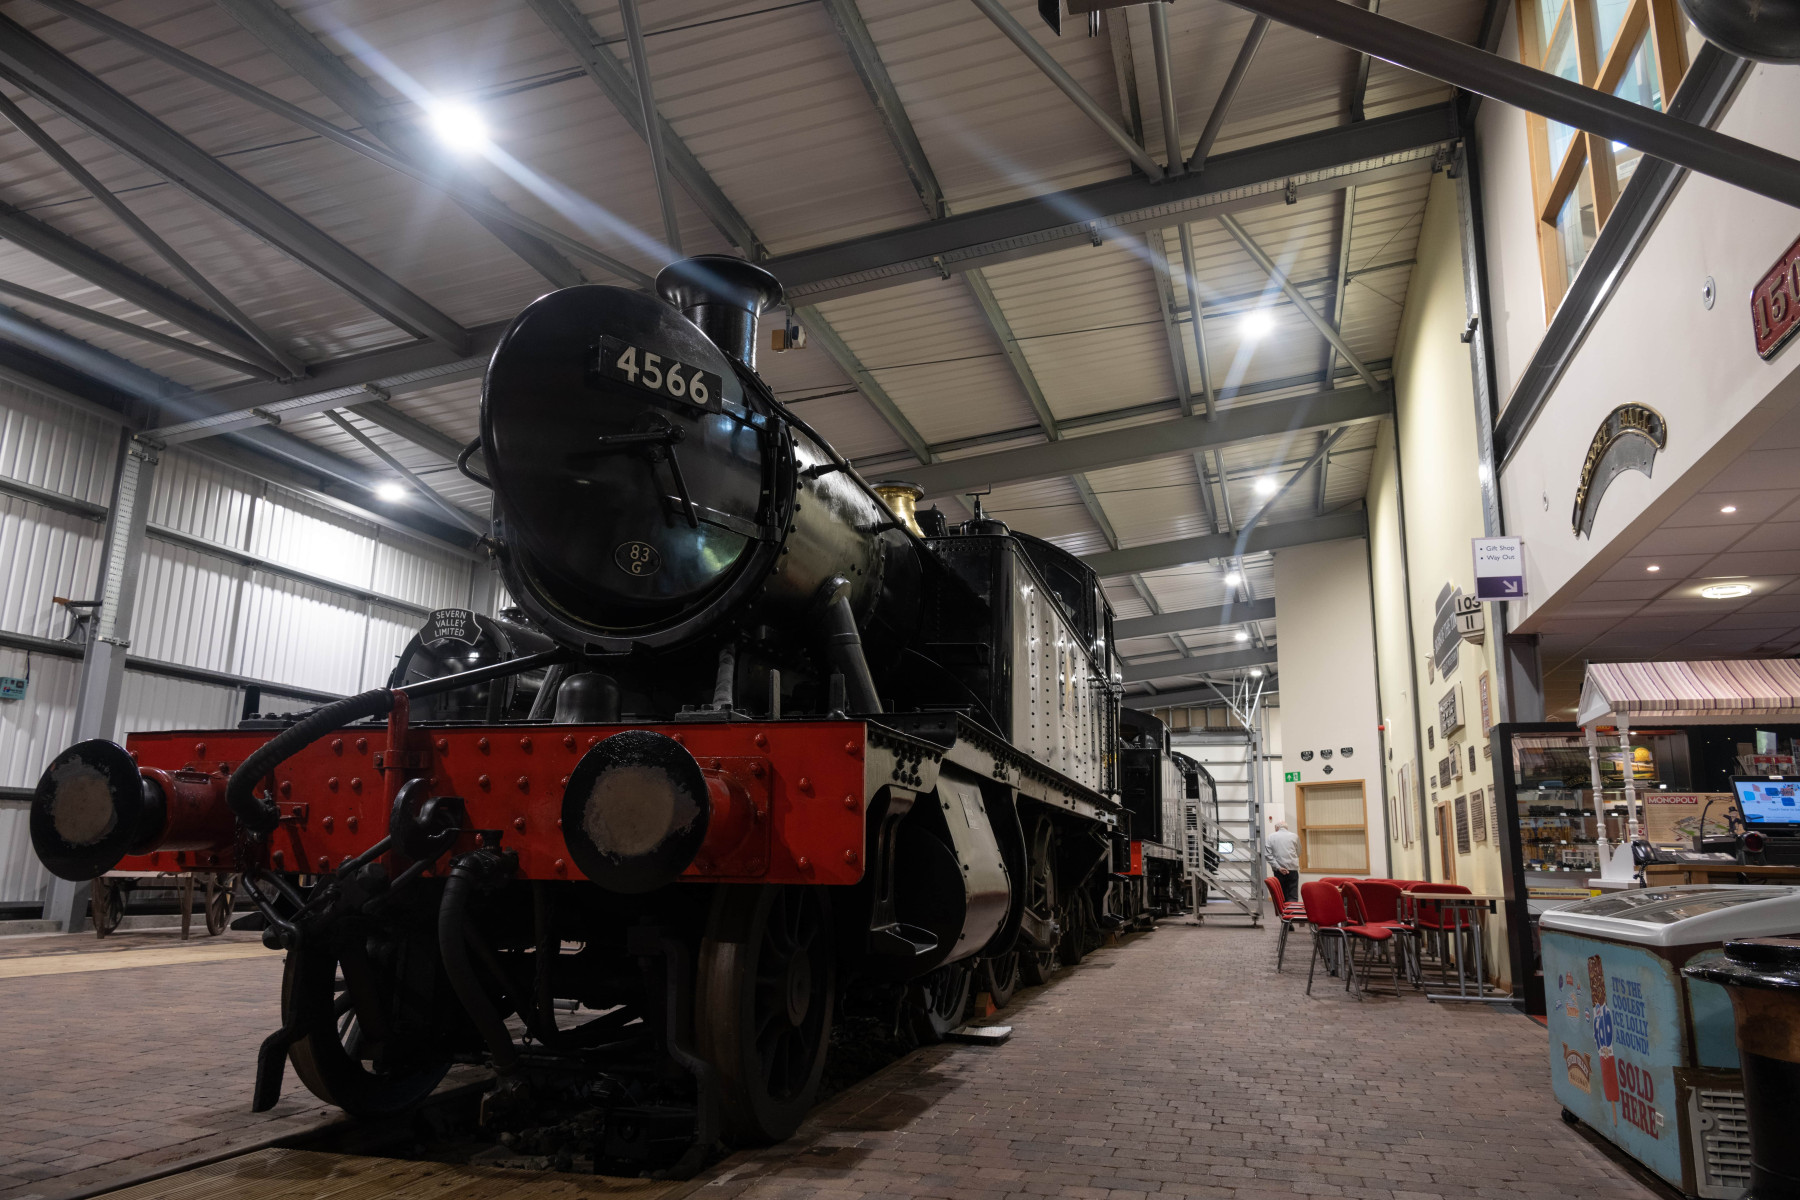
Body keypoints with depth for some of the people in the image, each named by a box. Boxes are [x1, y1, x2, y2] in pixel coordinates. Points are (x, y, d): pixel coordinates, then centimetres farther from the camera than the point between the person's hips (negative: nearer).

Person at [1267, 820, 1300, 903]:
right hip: (1293, 869, -1)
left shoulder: (1271, 837, 4)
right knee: (1293, 896, -3)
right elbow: (1298, 853, 16)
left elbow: (1268, 855, -6)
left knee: (1282, 897, 7)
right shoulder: (1294, 836, 5)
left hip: (1279, 871, 1)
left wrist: (1278, 867, -9)